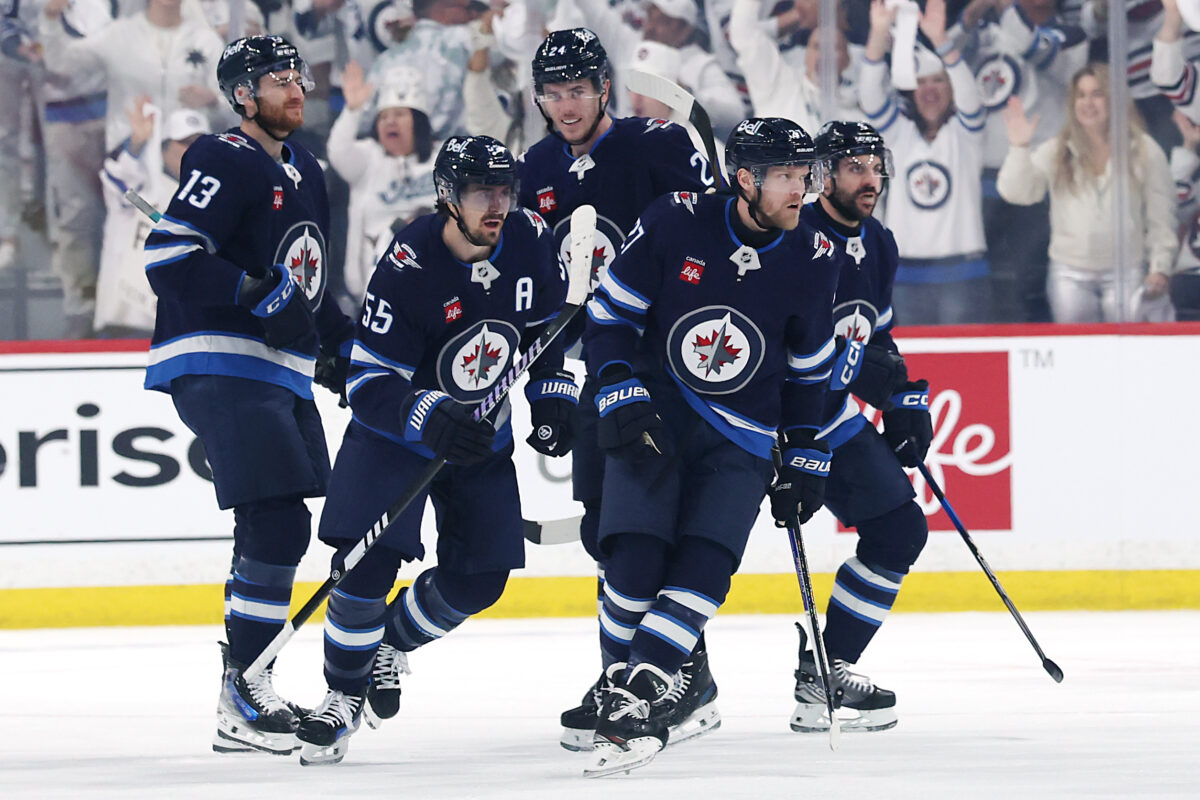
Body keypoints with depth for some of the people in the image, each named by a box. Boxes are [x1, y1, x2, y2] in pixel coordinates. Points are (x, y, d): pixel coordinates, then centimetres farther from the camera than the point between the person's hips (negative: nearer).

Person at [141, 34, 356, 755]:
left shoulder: (304, 173, 20)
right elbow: (170, 255, -20)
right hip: (218, 365, -10)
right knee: (275, 525, -17)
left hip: (280, 370, 10)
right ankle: (244, 698, -14)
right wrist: (260, 294, -24)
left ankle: (247, 689, 22)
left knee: (279, 531, 12)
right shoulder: (226, 162, -10)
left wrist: (348, 347, 24)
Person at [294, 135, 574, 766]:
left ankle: (392, 643, 30)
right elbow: (368, 384, -30)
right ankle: (344, 695, -1)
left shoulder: (528, 240, -13)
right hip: (393, 430, -5)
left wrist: (551, 391, -2)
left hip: (481, 435, 5)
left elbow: (550, 323, 9)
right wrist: (430, 418, -46)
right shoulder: (408, 269, -29)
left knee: (479, 577, 2)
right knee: (367, 559, -19)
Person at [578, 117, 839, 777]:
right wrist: (622, 400, -15)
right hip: (653, 412, -2)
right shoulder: (675, 222, -13)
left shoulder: (812, 260, -3)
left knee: (705, 566, -16)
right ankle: (620, 683, 1)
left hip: (742, 434, 2)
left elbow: (808, 369, 10)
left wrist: (804, 461, 10)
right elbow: (608, 316, -5)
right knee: (635, 557, -15)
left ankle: (636, 697, -18)